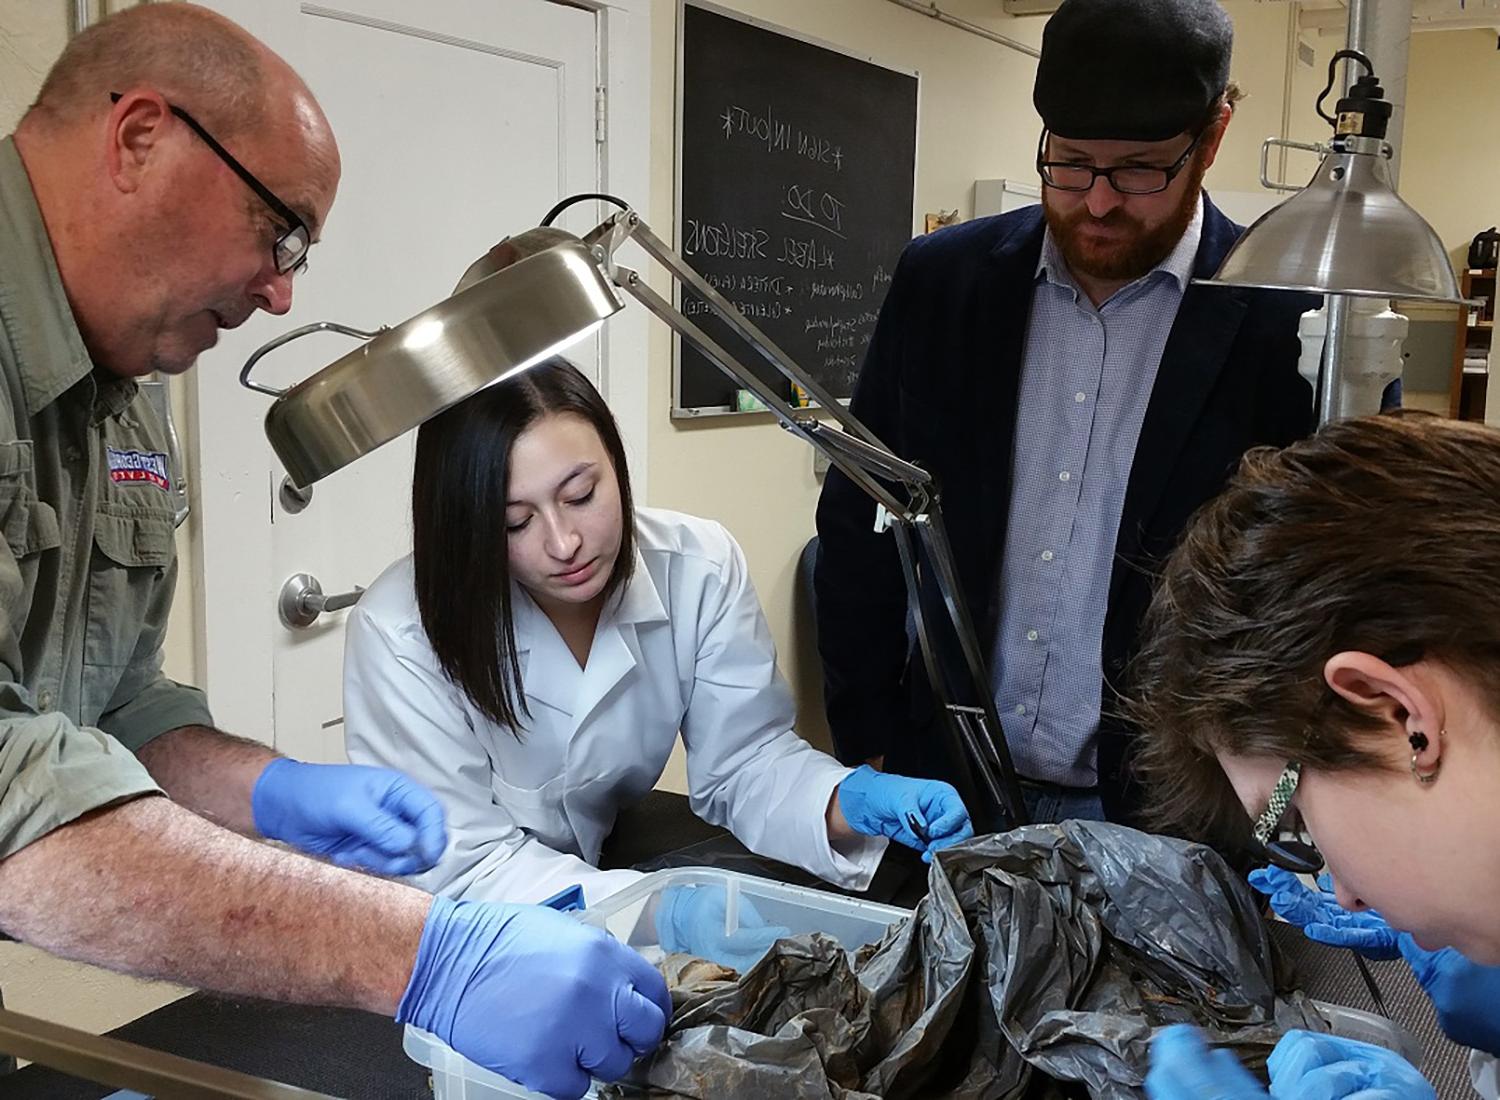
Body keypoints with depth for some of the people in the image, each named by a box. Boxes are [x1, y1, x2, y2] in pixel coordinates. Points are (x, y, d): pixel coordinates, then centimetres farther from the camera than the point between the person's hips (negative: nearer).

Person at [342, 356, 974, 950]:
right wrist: (661, 912, -36)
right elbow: (464, 865, -23)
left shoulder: (699, 566, -15)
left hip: (612, 846, 5)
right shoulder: (401, 637, -26)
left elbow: (743, 758, -9)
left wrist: (848, 802, -31)